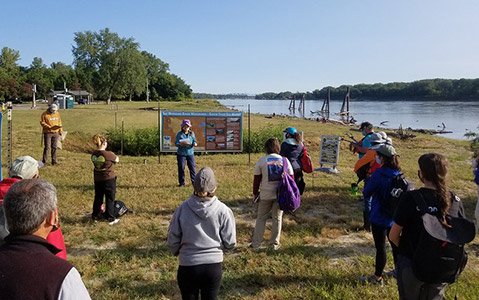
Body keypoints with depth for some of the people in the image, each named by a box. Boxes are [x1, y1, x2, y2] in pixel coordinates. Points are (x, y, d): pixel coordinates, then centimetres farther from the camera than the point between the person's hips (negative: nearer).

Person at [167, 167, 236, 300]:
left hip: (188, 267, 0)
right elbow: (230, 243, -5)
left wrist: (177, 252, 20)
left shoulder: (183, 208, -11)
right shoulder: (223, 210, -12)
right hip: (214, 266, 0)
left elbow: (172, 241, -3)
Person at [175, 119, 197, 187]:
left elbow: (194, 141, 8)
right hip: (181, 154, -2)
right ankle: (181, 183, 11)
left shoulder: (192, 133, 9)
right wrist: (180, 144, -24)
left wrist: (194, 144, -16)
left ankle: (194, 181, 8)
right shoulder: (179, 134, 1)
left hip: (190, 153, 2)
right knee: (181, 168, 1)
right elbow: (176, 143, -3)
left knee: (192, 167, -1)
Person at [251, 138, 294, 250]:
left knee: (261, 218, 11)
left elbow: (257, 179, -3)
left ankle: (256, 243, 14)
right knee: (277, 218, 13)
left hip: (265, 194, -1)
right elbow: (291, 178, 3)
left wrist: (255, 193, 7)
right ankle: (275, 243, 21)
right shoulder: (284, 160, -1)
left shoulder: (261, 160, -6)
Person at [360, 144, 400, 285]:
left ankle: (377, 277, 17)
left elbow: (366, 193, -13)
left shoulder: (379, 174, -22)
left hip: (379, 217, -6)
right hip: (394, 216, 6)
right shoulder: (398, 174, -2)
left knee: (380, 247, 4)